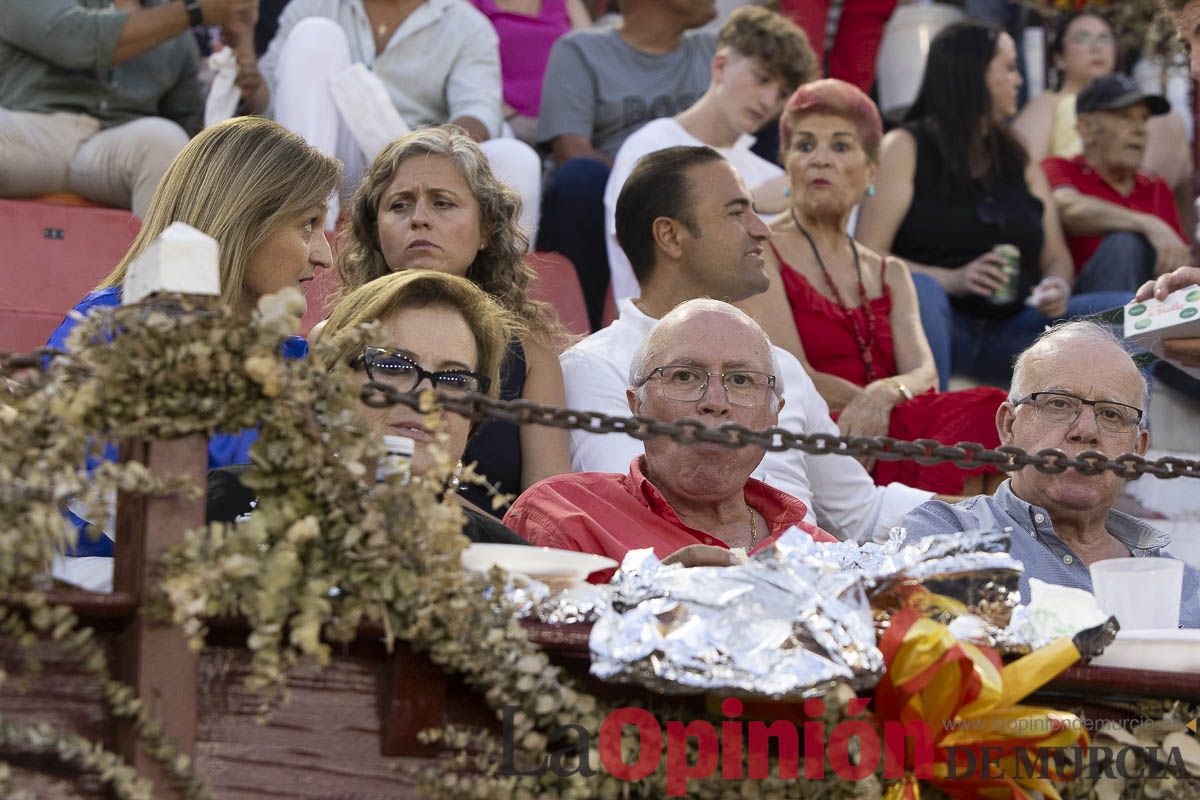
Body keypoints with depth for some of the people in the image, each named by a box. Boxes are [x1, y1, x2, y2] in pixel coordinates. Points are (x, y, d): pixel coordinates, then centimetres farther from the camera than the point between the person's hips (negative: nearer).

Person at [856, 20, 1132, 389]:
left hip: (1010, 330, 5)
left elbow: (1057, 257, 19)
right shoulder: (905, 148, 5)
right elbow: (868, 256, -6)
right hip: (940, 319, -5)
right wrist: (952, 280, -20)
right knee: (919, 290, -39)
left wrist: (1058, 286, -6)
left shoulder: (1019, 160, 22)